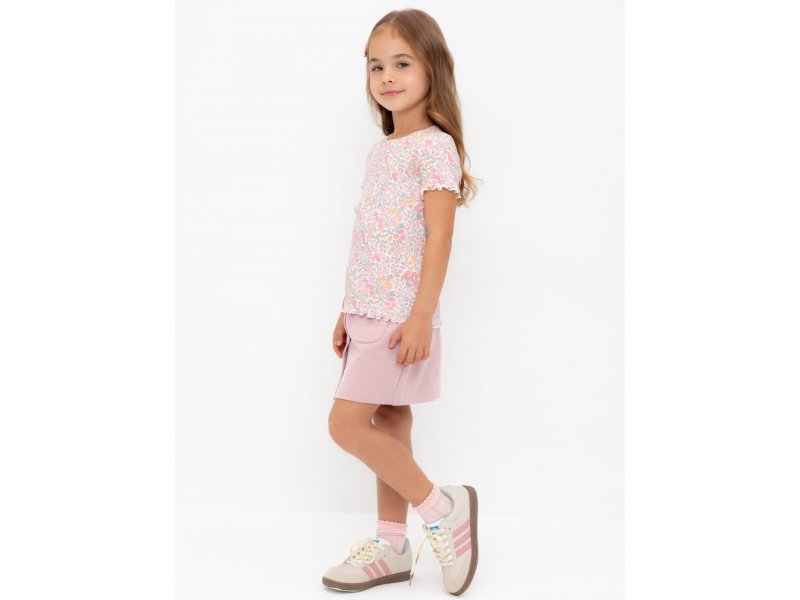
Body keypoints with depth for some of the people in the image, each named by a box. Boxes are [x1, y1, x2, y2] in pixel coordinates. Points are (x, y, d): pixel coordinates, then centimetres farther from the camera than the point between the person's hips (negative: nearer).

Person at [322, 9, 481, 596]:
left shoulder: (434, 146, -9)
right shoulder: (380, 151, 15)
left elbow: (438, 237, -16)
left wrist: (421, 317, -22)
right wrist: (349, 311, 17)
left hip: (402, 313, -8)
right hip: (370, 311, 8)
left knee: (347, 422, -10)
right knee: (388, 425, 11)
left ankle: (442, 509, 2)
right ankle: (391, 545, 21)